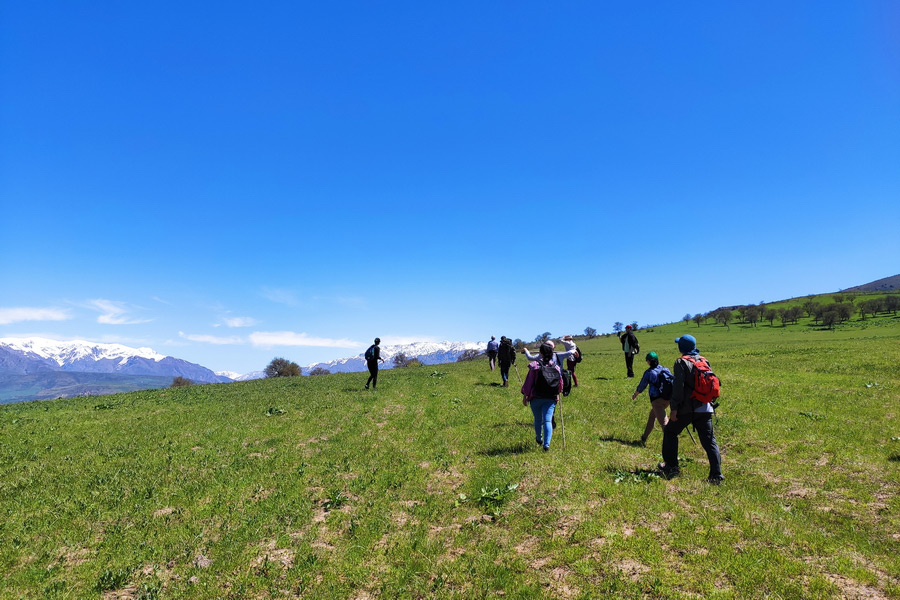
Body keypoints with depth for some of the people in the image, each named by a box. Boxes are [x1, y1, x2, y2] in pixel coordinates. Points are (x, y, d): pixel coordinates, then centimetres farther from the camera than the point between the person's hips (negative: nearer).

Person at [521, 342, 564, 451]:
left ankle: (539, 439, 38)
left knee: (538, 419, 17)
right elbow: (560, 384, 12)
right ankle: (547, 444, -15)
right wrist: (557, 394, 31)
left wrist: (525, 396, 2)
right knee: (548, 420, -2)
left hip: (536, 398, -1)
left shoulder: (535, 366, -9)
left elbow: (528, 382, -7)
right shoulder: (556, 367, 1)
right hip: (551, 398, 1)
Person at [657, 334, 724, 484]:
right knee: (709, 441, 7)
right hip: (705, 408, 5)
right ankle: (716, 475, 3)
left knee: (670, 432, 13)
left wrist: (674, 408, -12)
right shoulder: (704, 361, 10)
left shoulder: (682, 362, -9)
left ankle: (671, 466, 15)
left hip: (687, 408, -5)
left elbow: (678, 387, -15)